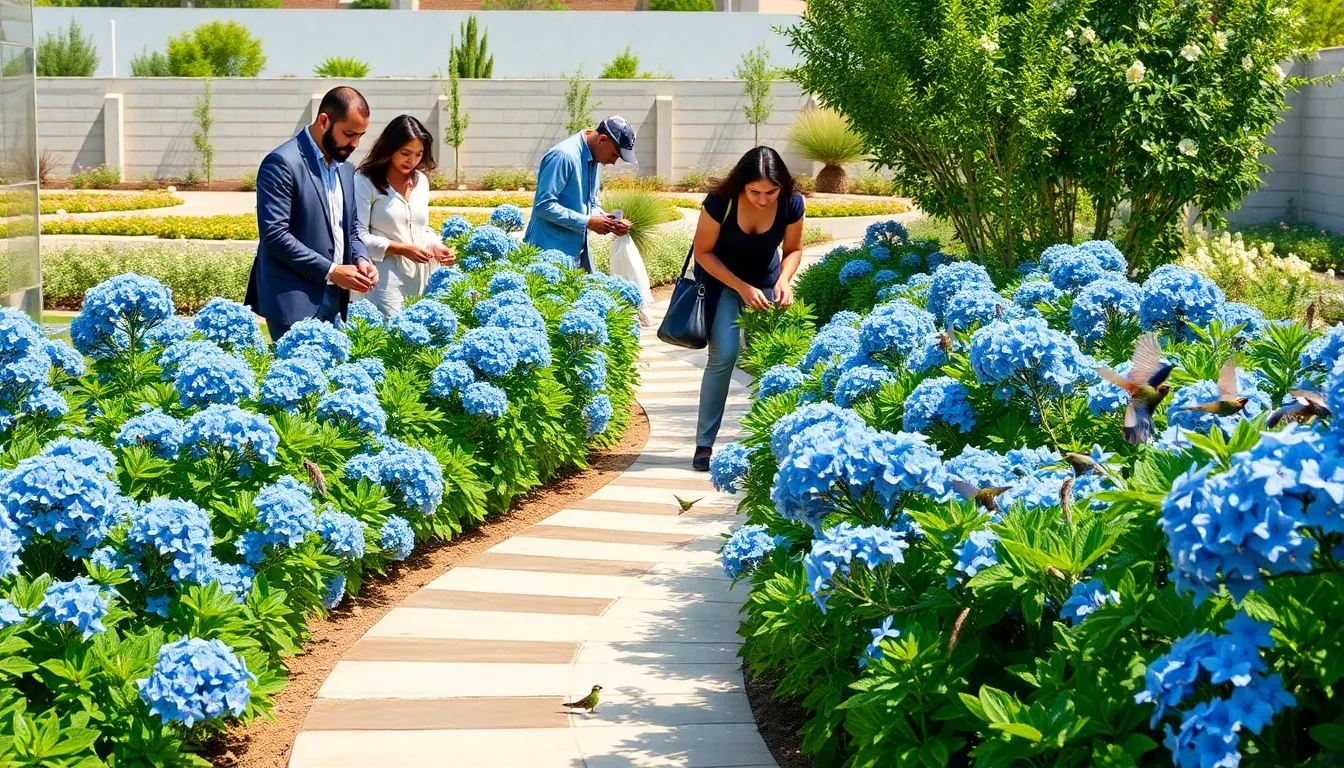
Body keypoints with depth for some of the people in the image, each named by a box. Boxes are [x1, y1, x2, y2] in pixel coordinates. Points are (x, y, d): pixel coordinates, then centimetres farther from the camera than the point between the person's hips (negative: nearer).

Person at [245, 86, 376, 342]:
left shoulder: (344, 168, 14)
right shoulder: (282, 163, -12)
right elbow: (274, 235, -18)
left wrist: (360, 259, -1)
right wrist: (330, 271, -18)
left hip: (333, 302, 8)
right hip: (294, 300, -8)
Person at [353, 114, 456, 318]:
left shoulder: (421, 181, 15)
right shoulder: (366, 181, -4)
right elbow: (359, 236, -10)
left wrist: (436, 246, 3)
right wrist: (400, 248, -16)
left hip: (421, 277, 6)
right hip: (387, 277, -6)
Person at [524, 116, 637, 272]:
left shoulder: (593, 159, 10)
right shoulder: (563, 156, -19)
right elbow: (544, 205, -23)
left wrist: (610, 222, -2)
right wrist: (587, 222, -21)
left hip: (578, 250, 9)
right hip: (552, 251, -9)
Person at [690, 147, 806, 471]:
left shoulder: (791, 203, -21)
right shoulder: (721, 201, -29)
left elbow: (793, 249, -3)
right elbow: (704, 252, -17)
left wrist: (784, 280, -23)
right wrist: (742, 287, -26)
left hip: (766, 281, 3)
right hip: (721, 278, -3)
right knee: (724, 354, -15)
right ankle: (704, 443, -6)